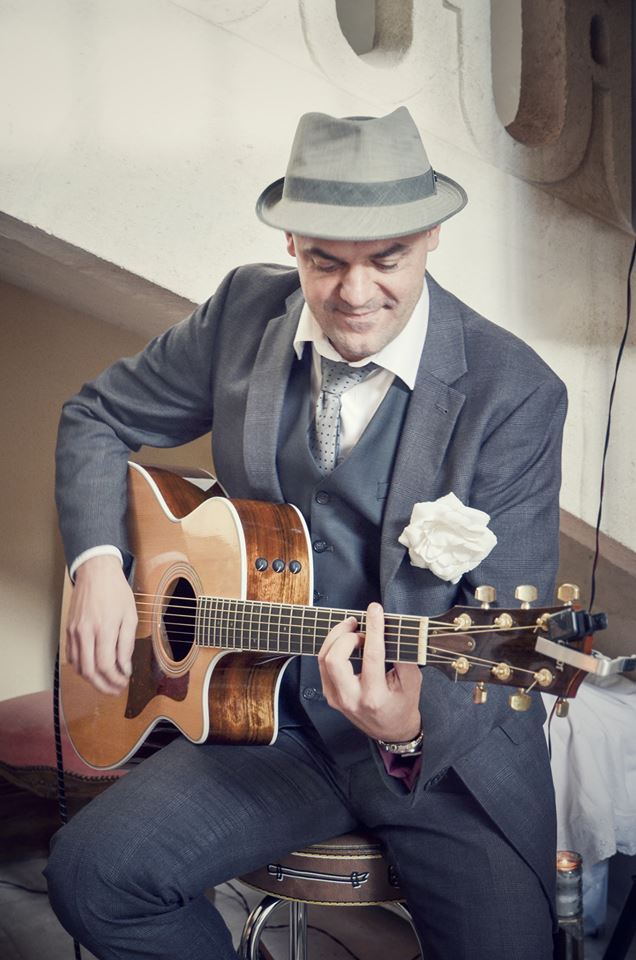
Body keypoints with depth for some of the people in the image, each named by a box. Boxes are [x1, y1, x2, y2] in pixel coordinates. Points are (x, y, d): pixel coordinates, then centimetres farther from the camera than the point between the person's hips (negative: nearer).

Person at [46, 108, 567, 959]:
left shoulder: (516, 393, -15)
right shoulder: (246, 311, -3)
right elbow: (98, 416, 9)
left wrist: (416, 726, -35)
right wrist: (98, 563, -6)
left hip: (452, 742, -2)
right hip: (269, 709, 3)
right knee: (92, 874, -14)